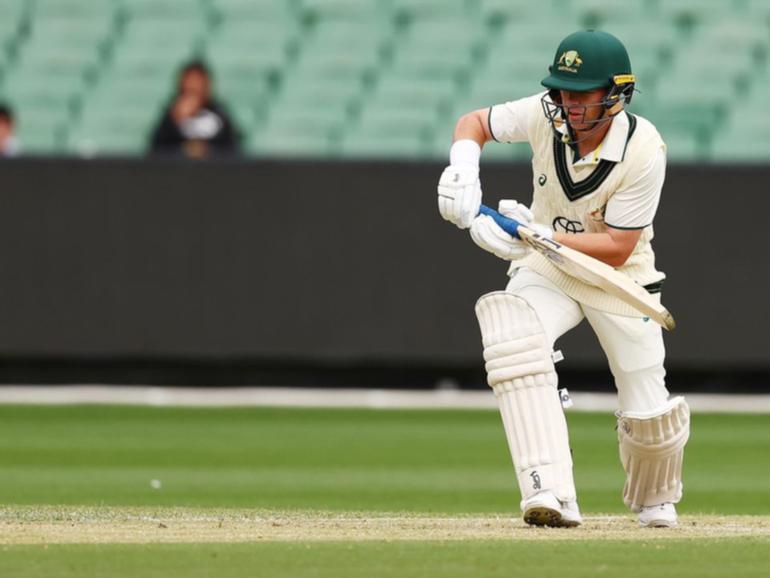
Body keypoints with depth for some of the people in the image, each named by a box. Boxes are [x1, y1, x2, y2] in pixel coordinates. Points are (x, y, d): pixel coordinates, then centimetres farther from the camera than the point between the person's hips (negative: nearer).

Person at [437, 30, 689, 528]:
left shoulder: (644, 151, -26)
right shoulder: (546, 115, -18)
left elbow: (616, 248, -25)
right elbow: (474, 122, 1)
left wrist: (540, 236, -35)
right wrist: (463, 174, -20)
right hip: (547, 269, 2)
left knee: (649, 420, -2)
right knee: (511, 333, -33)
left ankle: (656, 500, 37)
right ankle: (553, 498, -41)